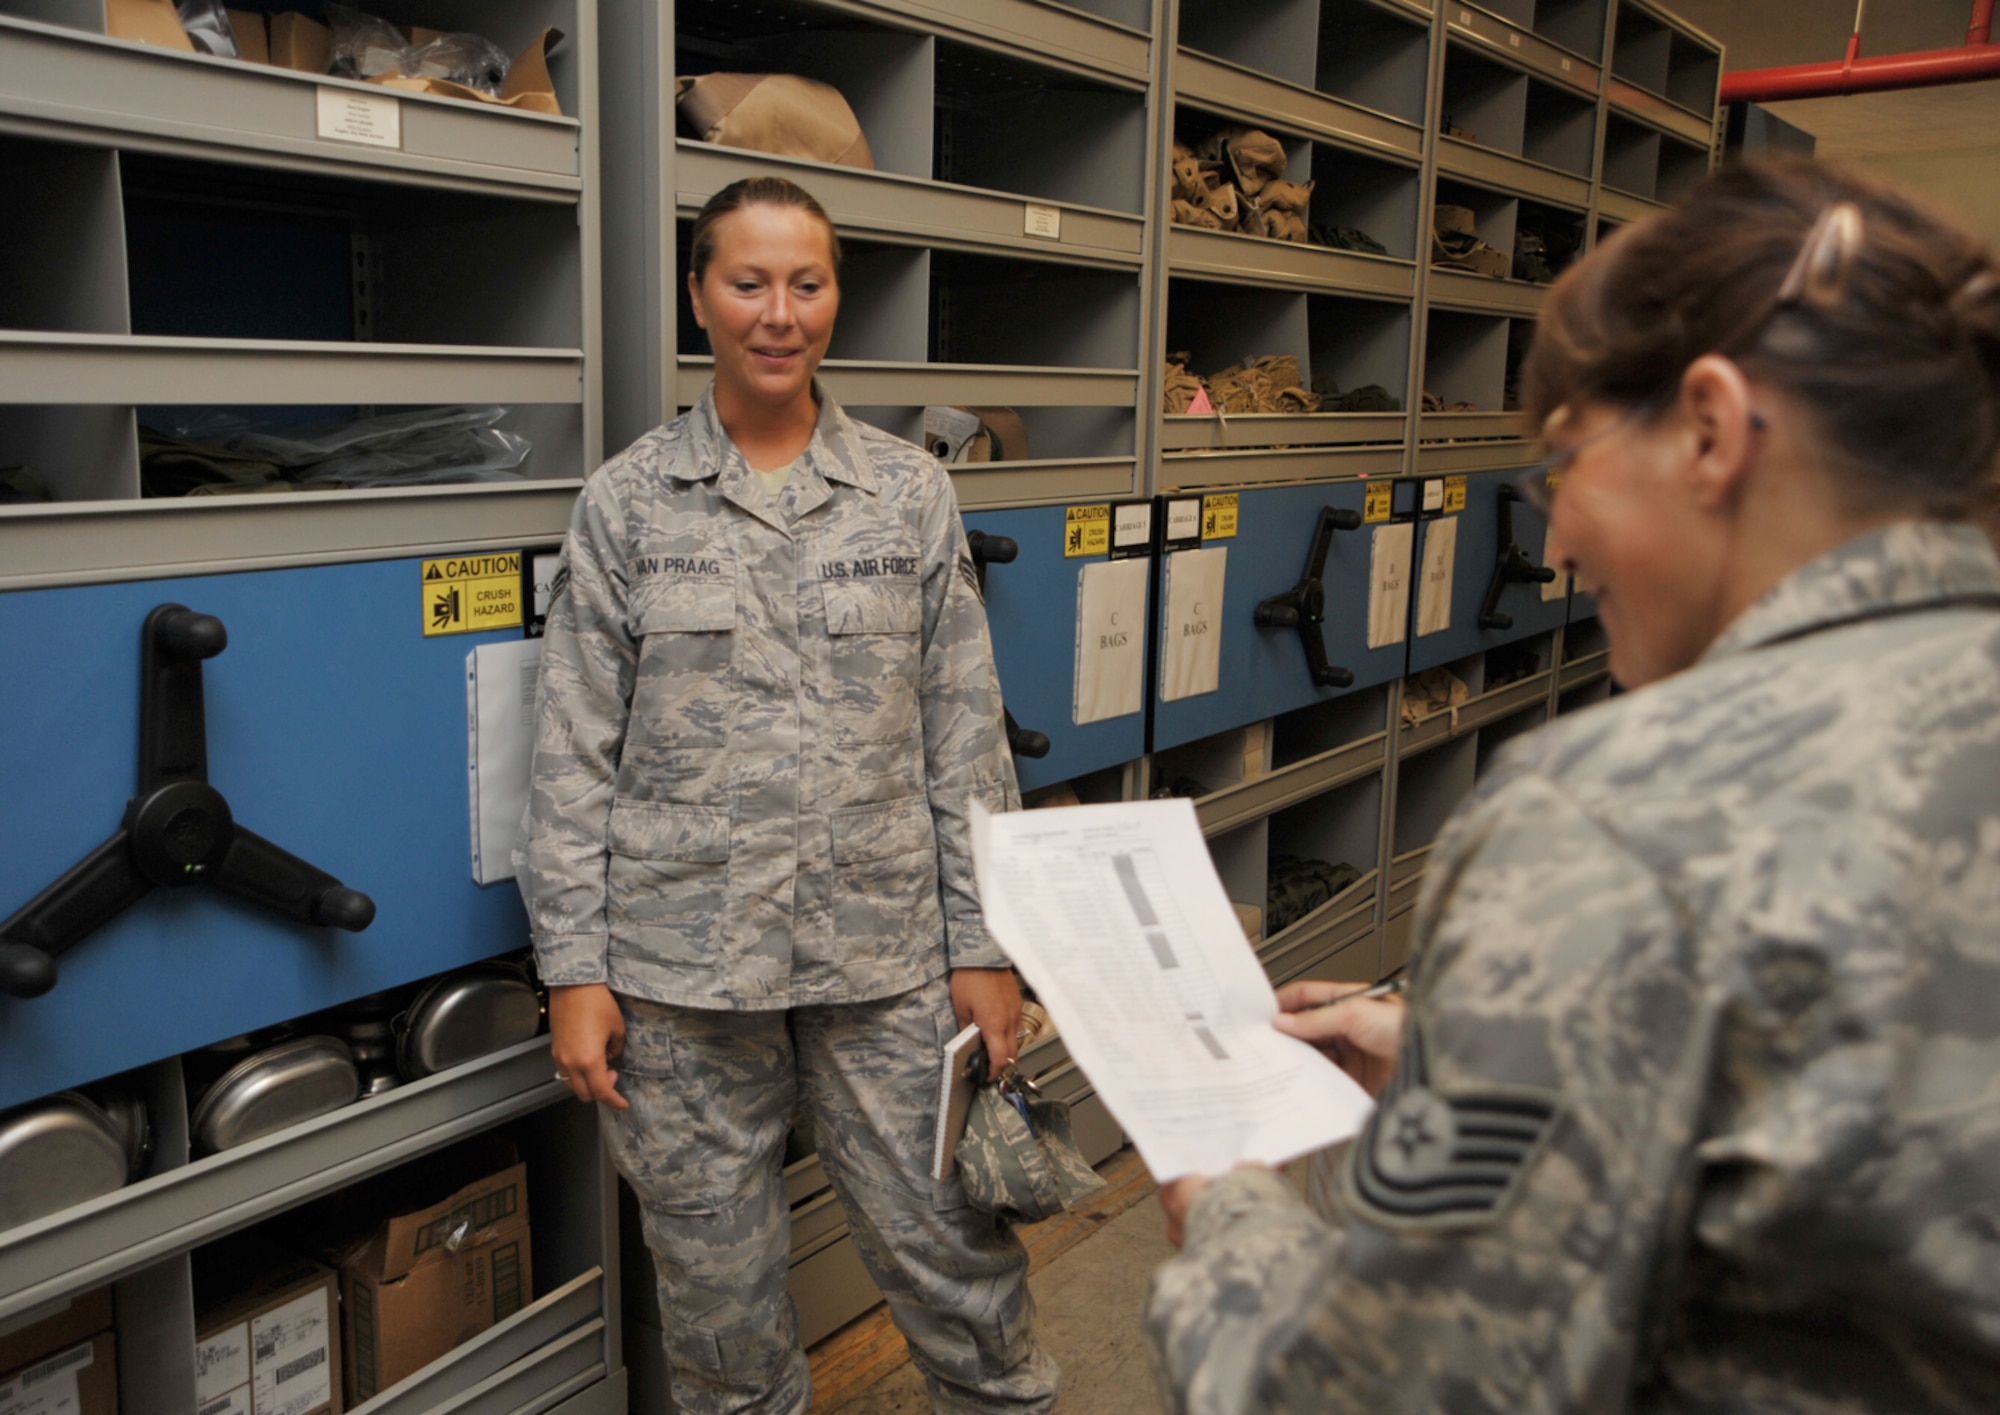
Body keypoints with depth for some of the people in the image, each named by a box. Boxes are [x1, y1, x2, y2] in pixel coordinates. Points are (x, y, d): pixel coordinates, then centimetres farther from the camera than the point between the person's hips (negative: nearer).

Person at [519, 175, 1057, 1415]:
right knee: (720, 1298, 13)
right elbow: (574, 758, 1)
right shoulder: (627, 501, 2)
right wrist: (574, 971, -3)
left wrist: (986, 945, 0)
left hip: (887, 962, 1)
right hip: (680, 969, 0)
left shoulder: (911, 491, 4)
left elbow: (968, 739, 4)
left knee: (961, 1264, 8)